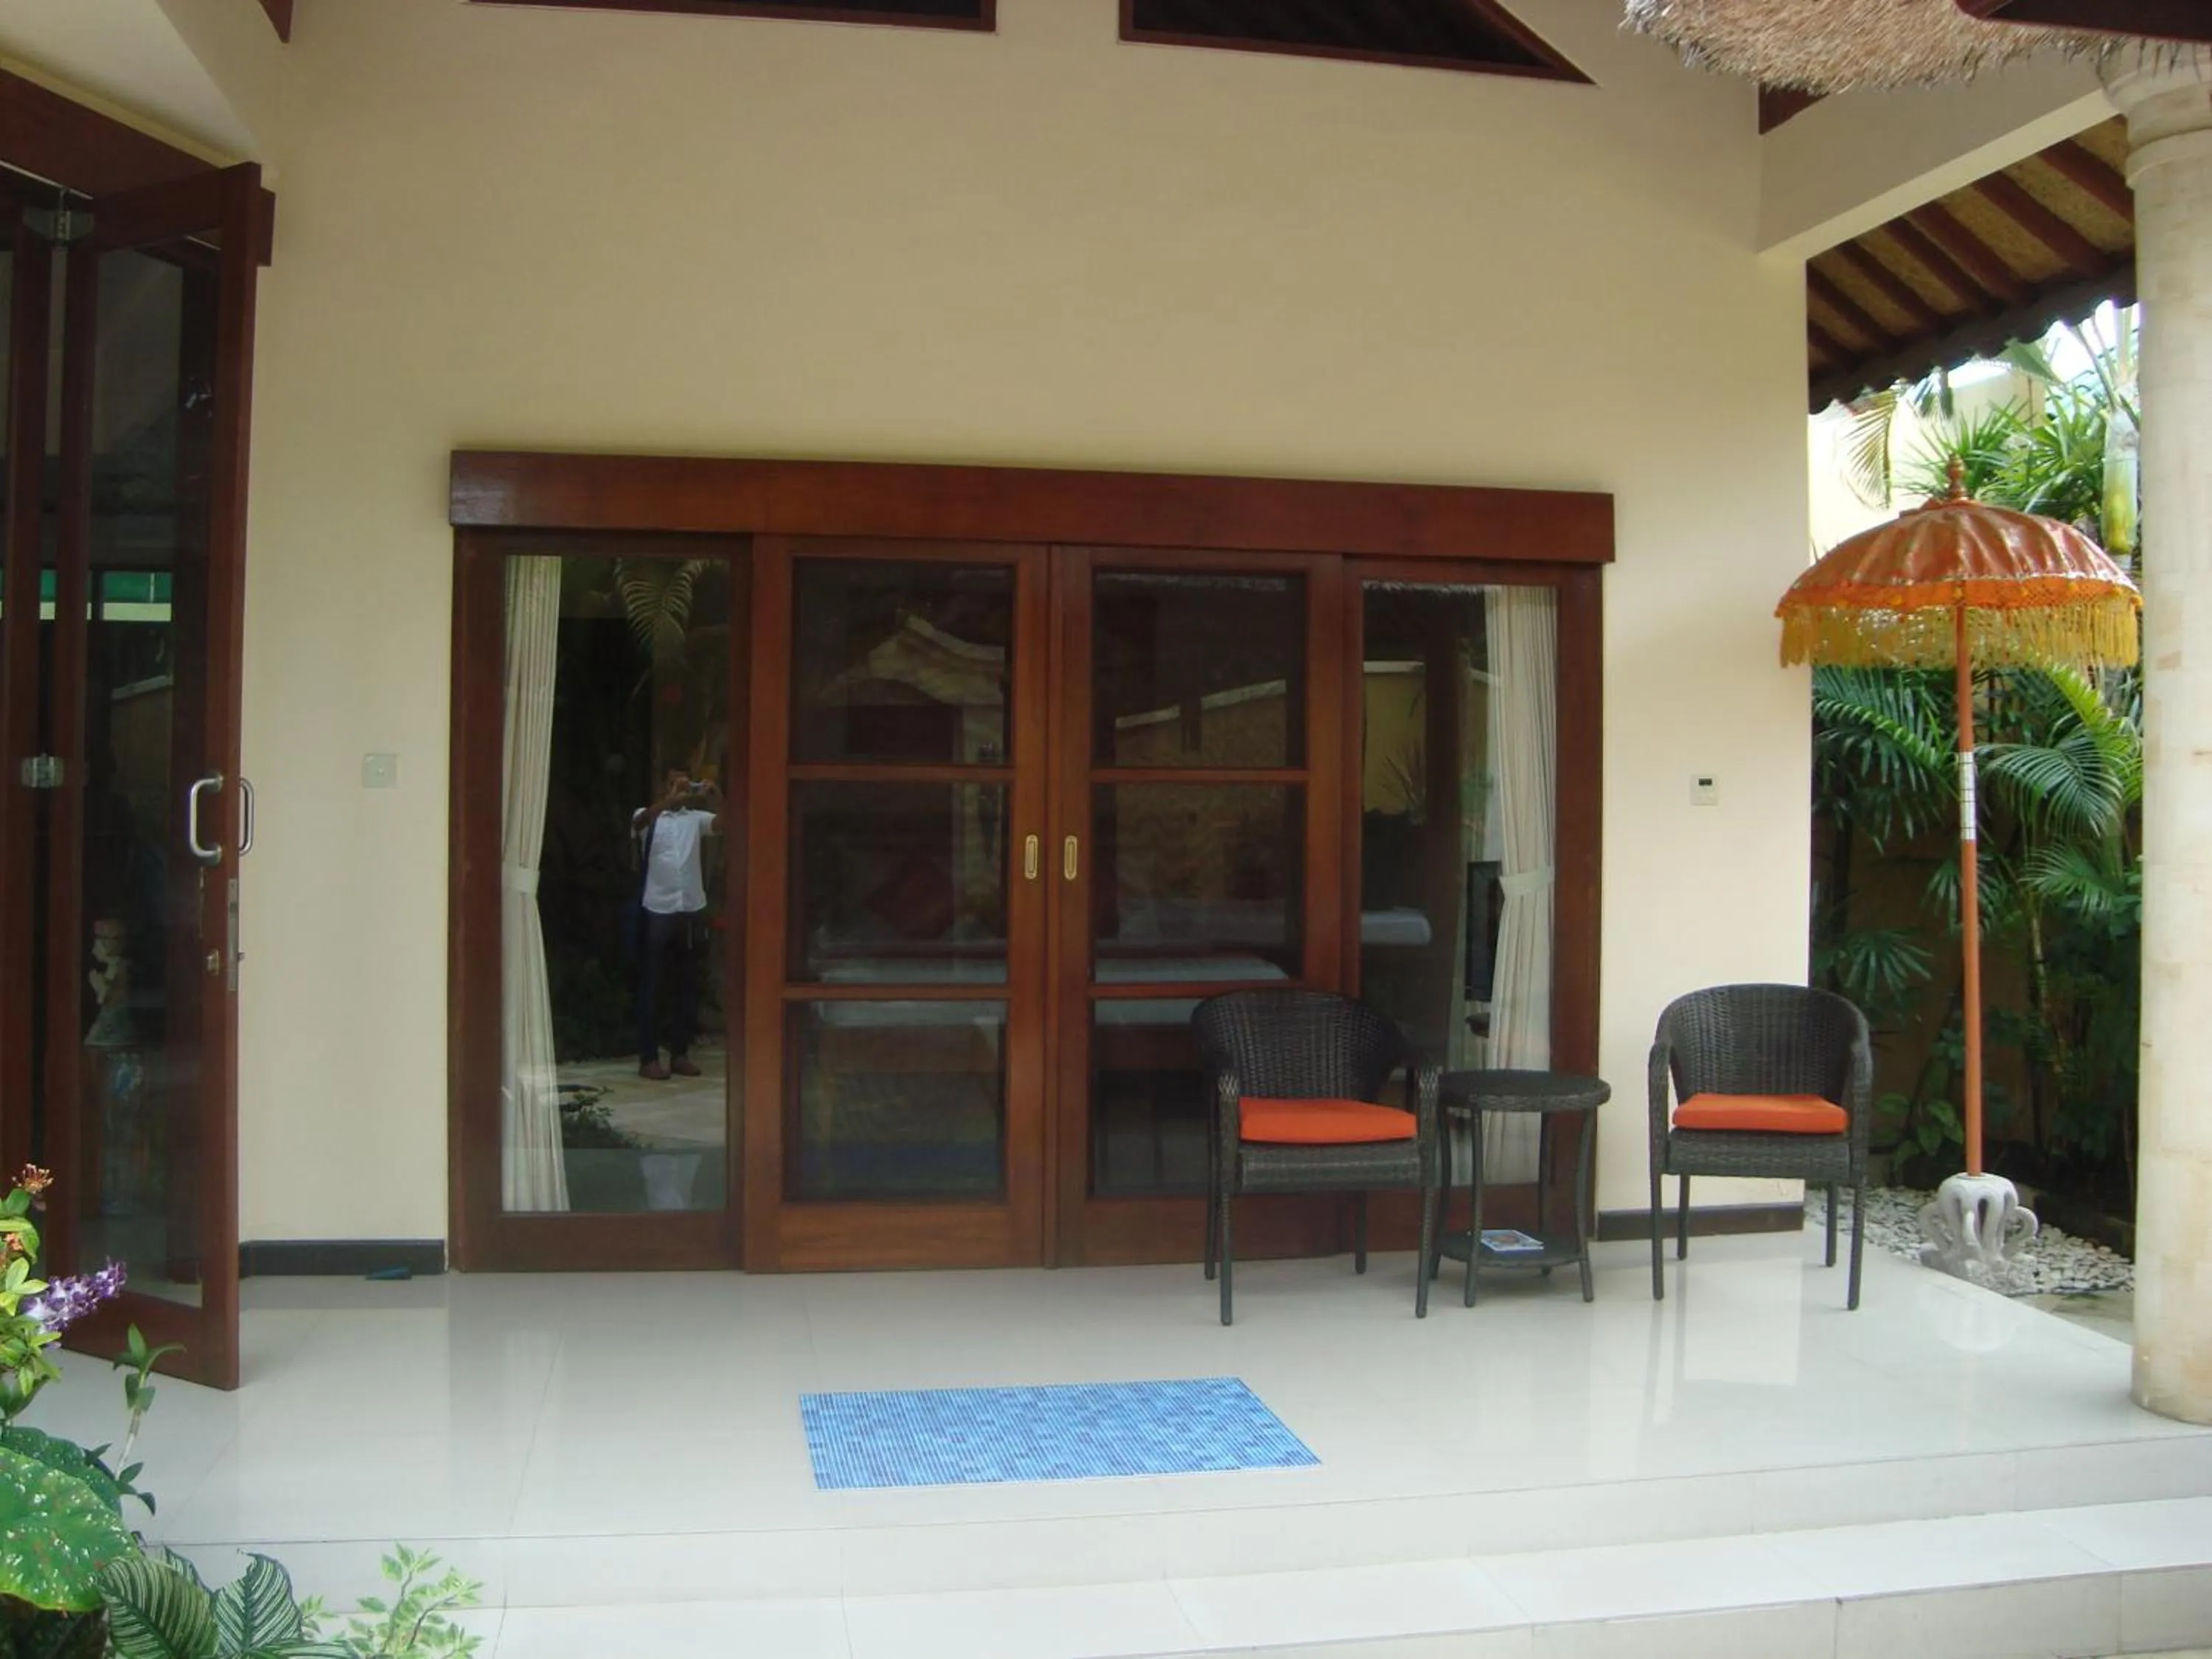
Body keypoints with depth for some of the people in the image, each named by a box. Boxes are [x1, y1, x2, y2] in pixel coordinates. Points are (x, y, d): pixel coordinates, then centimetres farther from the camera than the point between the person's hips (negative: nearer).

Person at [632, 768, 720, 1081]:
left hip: (692, 910, 4)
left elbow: (723, 824, -9)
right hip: (657, 911, -3)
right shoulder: (649, 816, 1)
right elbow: (640, 821, -23)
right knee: (652, 986, 1)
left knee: (687, 986, 9)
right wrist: (671, 800, -39)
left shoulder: (696, 818, 9)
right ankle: (648, 1058, 4)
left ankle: (680, 1054, 18)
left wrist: (716, 800, -28)